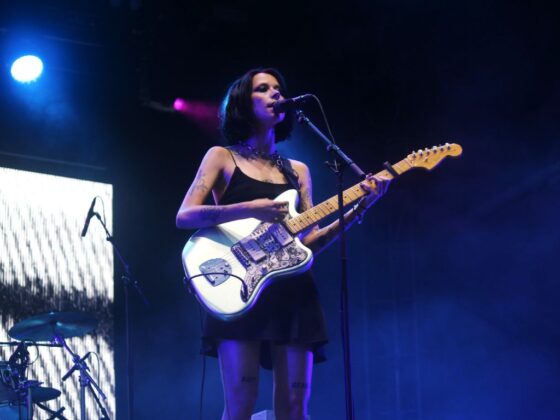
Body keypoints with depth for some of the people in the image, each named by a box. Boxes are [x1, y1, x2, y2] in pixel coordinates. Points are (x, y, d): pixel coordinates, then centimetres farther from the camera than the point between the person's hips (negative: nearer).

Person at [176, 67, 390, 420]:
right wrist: (249, 210, -18)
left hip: (292, 292, 4)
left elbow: (310, 241, 13)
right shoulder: (222, 157, 8)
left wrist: (360, 208, 0)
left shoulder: (297, 170, 20)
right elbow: (184, 216, -5)